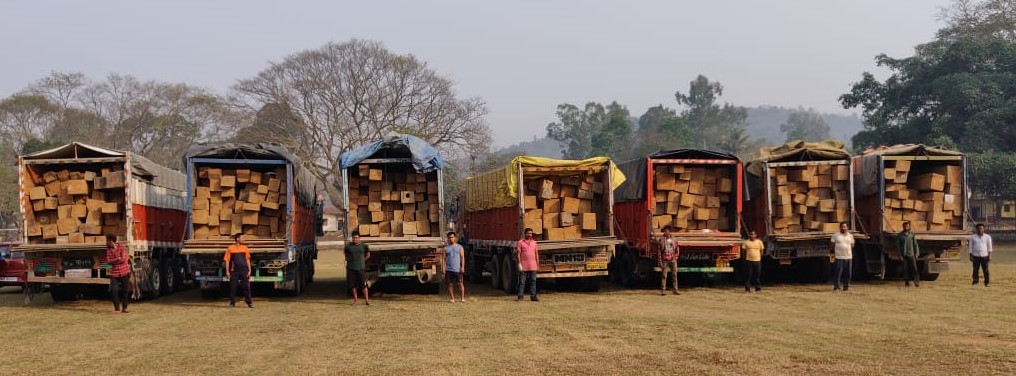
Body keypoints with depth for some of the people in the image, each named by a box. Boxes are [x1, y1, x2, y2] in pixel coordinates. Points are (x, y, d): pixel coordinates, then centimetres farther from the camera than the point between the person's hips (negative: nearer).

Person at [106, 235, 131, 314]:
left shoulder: (122, 248, -6)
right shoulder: (108, 250, 5)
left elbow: (123, 259, -16)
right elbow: (108, 261, -5)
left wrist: (113, 261, -10)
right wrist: (117, 259, -18)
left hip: (124, 272, -2)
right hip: (114, 273, 2)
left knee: (124, 290, 4)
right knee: (114, 290, -8)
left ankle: (124, 308, 13)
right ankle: (117, 308, 0)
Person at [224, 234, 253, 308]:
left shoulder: (245, 248, 8)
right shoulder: (230, 248, 1)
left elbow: (247, 260, 11)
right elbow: (227, 260, 2)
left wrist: (249, 270, 5)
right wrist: (227, 271, -4)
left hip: (244, 270, 1)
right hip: (234, 271, -1)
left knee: (246, 286, 0)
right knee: (233, 287, 1)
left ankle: (249, 302, 4)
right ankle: (232, 303, 11)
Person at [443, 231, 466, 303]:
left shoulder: (459, 247, 10)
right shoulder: (446, 248, 11)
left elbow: (462, 257, 5)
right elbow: (444, 258, 8)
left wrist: (462, 267, -6)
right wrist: (443, 268, -2)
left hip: (457, 269, -1)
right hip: (449, 269, 1)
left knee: (460, 283, -5)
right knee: (450, 284, 1)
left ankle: (462, 298, 1)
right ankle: (452, 298, 7)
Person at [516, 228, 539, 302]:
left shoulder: (534, 242, 11)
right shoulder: (521, 242, -1)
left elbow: (536, 254, 14)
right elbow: (518, 254, -3)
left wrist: (537, 264, 10)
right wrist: (519, 264, -11)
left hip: (533, 266, 3)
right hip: (524, 266, -3)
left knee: (533, 281, 4)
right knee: (522, 281, 0)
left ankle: (533, 296, 8)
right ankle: (520, 296, 4)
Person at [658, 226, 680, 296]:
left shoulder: (674, 239, 6)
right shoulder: (661, 239, 0)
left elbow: (677, 249, 12)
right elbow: (659, 251, -1)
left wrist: (675, 258, -1)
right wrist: (660, 261, -5)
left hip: (673, 260, 2)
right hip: (665, 260, -2)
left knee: (675, 275, 4)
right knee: (664, 276, -3)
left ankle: (675, 290, 11)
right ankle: (663, 290, 0)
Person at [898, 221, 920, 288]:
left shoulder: (912, 234, 6)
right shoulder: (900, 235, 3)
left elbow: (915, 244, 7)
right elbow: (898, 246, 3)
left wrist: (917, 253, -1)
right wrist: (900, 255, -4)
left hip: (911, 254, 0)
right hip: (904, 255, 0)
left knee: (914, 268, -9)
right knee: (905, 269, 1)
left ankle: (916, 281, -10)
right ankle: (906, 282, 9)